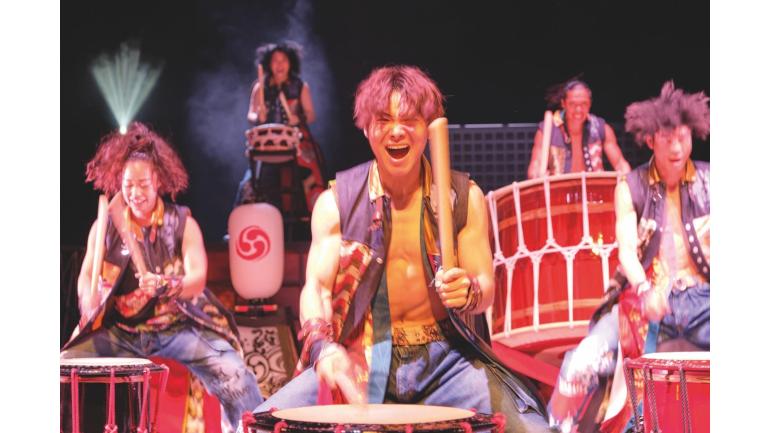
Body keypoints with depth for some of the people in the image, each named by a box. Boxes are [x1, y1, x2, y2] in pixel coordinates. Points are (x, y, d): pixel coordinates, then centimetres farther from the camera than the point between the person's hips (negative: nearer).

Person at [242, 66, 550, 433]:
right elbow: (316, 286, -5)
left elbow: (486, 287, 3)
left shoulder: (463, 197, 3)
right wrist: (324, 346, -26)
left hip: (444, 357, 0)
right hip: (358, 358, 0)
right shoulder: (336, 202, 2)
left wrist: (468, 293, -22)